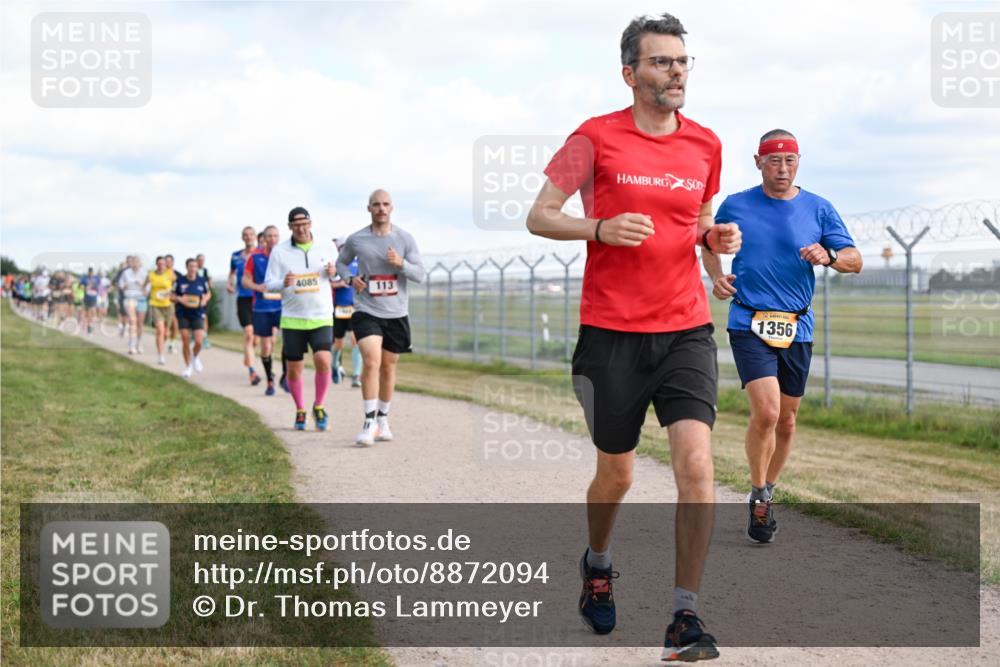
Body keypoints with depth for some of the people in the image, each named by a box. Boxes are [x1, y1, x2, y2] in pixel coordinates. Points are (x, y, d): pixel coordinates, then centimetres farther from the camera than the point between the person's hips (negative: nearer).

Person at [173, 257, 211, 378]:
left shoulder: (202, 281, -2)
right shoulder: (180, 281, -4)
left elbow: (208, 293, 15)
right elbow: (172, 297, 3)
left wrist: (205, 299, -6)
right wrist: (179, 299, -17)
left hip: (198, 315, 0)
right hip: (183, 315, 0)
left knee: (199, 341, -11)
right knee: (185, 341, -1)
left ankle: (195, 357, 23)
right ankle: (188, 366, 17)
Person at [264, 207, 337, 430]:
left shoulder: (326, 248, 5)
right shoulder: (279, 251, 1)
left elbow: (338, 276, 17)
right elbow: (268, 284, 1)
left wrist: (334, 273, -7)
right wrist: (283, 283, -21)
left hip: (321, 317, 0)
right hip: (292, 318, 0)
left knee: (323, 361, -18)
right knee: (294, 369, 3)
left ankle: (318, 406, 4)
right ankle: (300, 410, 25)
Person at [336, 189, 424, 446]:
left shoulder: (405, 239, 0)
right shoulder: (356, 240, -1)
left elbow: (419, 274, -1)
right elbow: (341, 262, 16)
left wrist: (401, 263, -20)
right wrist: (350, 278, -6)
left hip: (396, 313, 2)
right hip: (366, 311, -2)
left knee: (388, 367, 10)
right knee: (371, 361, -18)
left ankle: (383, 419, 27)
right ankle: (369, 422, -14)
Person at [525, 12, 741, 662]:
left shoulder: (707, 144, 9)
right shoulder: (596, 138, -3)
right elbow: (539, 216, 0)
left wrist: (718, 237, 1)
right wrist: (602, 228, -17)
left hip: (687, 329, 2)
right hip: (612, 332, -2)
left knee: (697, 464, -15)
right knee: (615, 473, 11)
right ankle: (598, 565, 43)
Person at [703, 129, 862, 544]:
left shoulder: (819, 209, 4)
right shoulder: (735, 206, 2)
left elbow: (855, 260, 3)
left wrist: (828, 256, -19)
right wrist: (716, 276, -3)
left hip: (797, 329, 3)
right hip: (749, 324, -3)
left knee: (786, 420, 10)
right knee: (766, 412, -19)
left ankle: (767, 493, 31)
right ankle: (757, 497, -1)